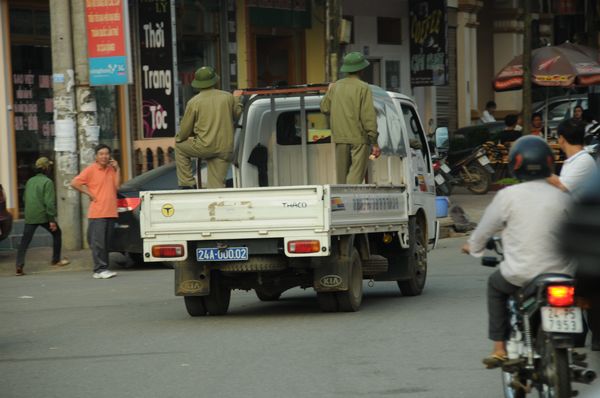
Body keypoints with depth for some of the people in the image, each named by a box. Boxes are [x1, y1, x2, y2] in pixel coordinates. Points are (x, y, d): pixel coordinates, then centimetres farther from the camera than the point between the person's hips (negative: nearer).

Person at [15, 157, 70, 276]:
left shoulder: (30, 181, 10)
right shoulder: (47, 182, -9)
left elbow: (25, 199, 17)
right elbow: (49, 202, -16)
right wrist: (52, 220, -15)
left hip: (30, 217, 4)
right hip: (44, 216, -4)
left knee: (24, 241, 1)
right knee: (57, 234, 20)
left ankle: (19, 266, -13)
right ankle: (56, 260, 28)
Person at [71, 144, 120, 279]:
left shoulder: (111, 169, 13)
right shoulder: (91, 170, -4)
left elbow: (117, 186, 4)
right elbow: (74, 183, -8)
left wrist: (117, 169, -1)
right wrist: (89, 193, -8)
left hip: (111, 211, 6)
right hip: (97, 212, -6)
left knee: (106, 242, 9)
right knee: (98, 242, -8)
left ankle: (103, 268, 12)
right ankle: (100, 269, -10)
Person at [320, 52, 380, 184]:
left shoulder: (336, 86, 6)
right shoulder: (363, 88, -9)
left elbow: (324, 108, 15)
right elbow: (368, 115, -13)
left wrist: (329, 91, 34)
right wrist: (374, 142, -11)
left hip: (340, 138, 5)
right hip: (359, 138, -5)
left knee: (342, 176, 12)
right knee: (356, 176, -9)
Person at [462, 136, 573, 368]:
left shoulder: (508, 195, -5)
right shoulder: (562, 197, 2)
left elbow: (486, 227, 7)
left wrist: (473, 246, 28)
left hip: (521, 275, -1)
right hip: (560, 274, 1)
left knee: (495, 284, 30)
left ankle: (499, 348, 22)